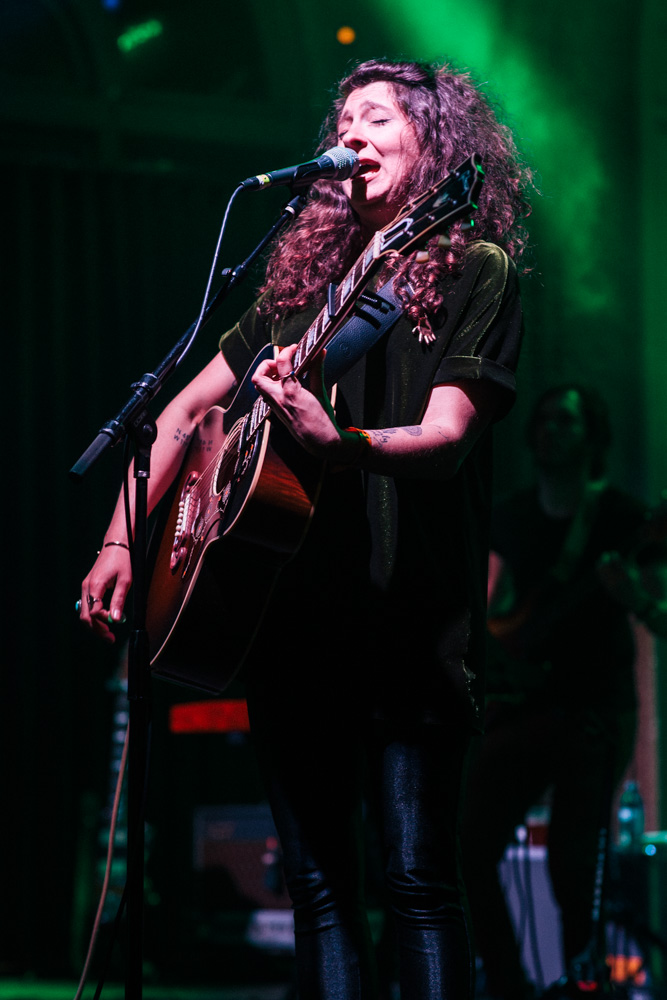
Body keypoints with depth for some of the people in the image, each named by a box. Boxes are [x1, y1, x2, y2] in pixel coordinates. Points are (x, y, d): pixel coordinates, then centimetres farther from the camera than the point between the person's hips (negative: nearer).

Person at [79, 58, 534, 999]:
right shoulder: (308, 278, 17)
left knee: (419, 879, -11)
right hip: (292, 606, 6)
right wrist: (121, 539, 11)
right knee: (318, 880, 3)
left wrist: (340, 442, -32)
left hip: (410, 615, -6)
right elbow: (184, 412, 22)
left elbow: (445, 436, -13)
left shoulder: (478, 272, 1)